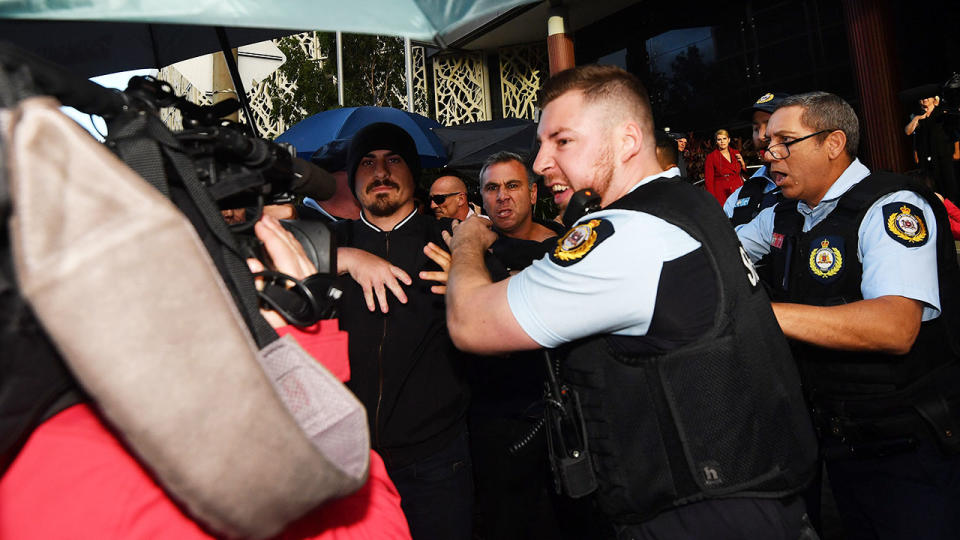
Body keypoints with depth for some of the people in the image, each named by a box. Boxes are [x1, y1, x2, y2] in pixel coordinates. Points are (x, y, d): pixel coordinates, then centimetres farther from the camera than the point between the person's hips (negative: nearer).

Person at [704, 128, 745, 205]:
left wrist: (742, 162, 2)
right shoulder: (711, 157, 0)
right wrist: (713, 200, -11)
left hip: (739, 192, 3)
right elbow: (708, 180, -2)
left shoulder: (736, 153, 12)